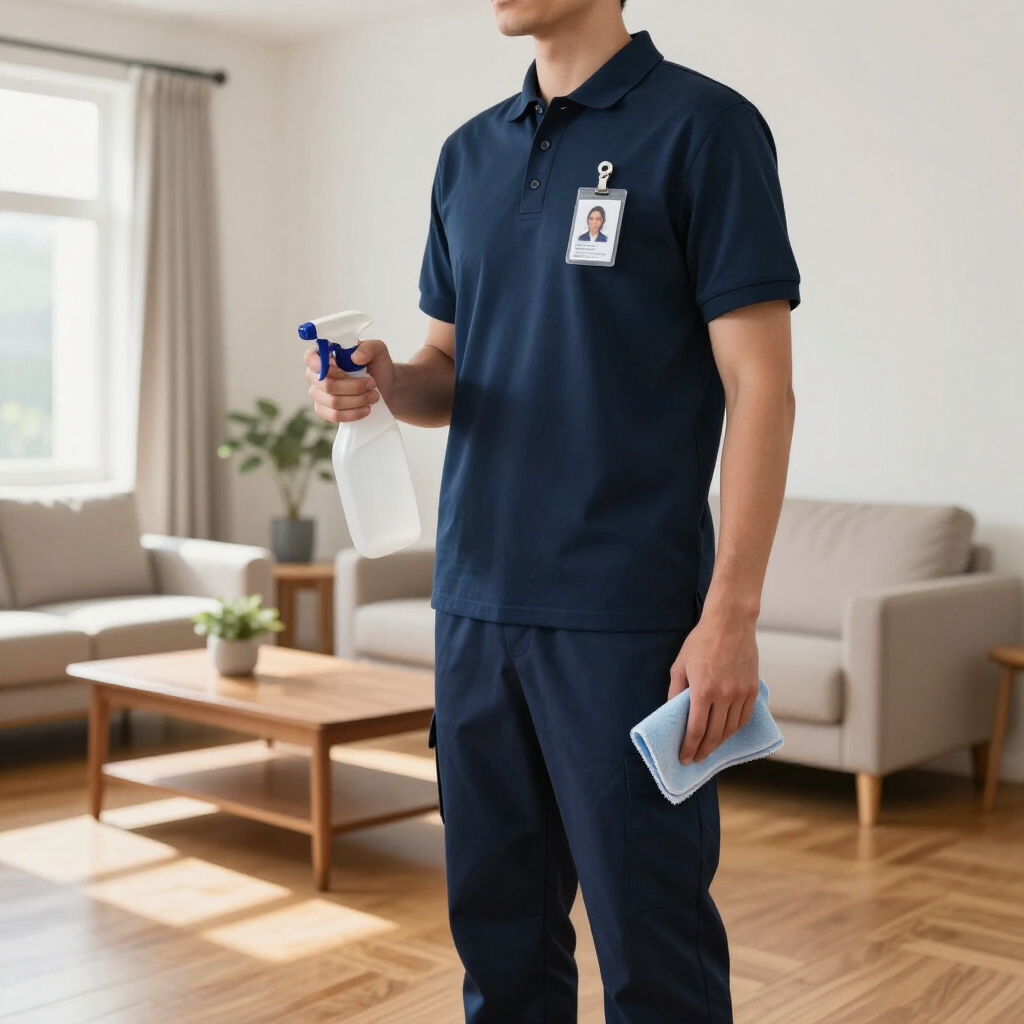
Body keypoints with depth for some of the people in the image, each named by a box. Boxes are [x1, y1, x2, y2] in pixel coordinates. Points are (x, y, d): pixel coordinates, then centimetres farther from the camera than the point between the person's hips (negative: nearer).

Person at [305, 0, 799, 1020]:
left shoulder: (701, 125, -5)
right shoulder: (469, 153, 14)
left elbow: (759, 386, -9)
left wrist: (731, 613, -16)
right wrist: (383, 381, -4)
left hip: (625, 611, -6)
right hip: (475, 598, 6)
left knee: (650, 942, 3)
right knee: (498, 926, 14)